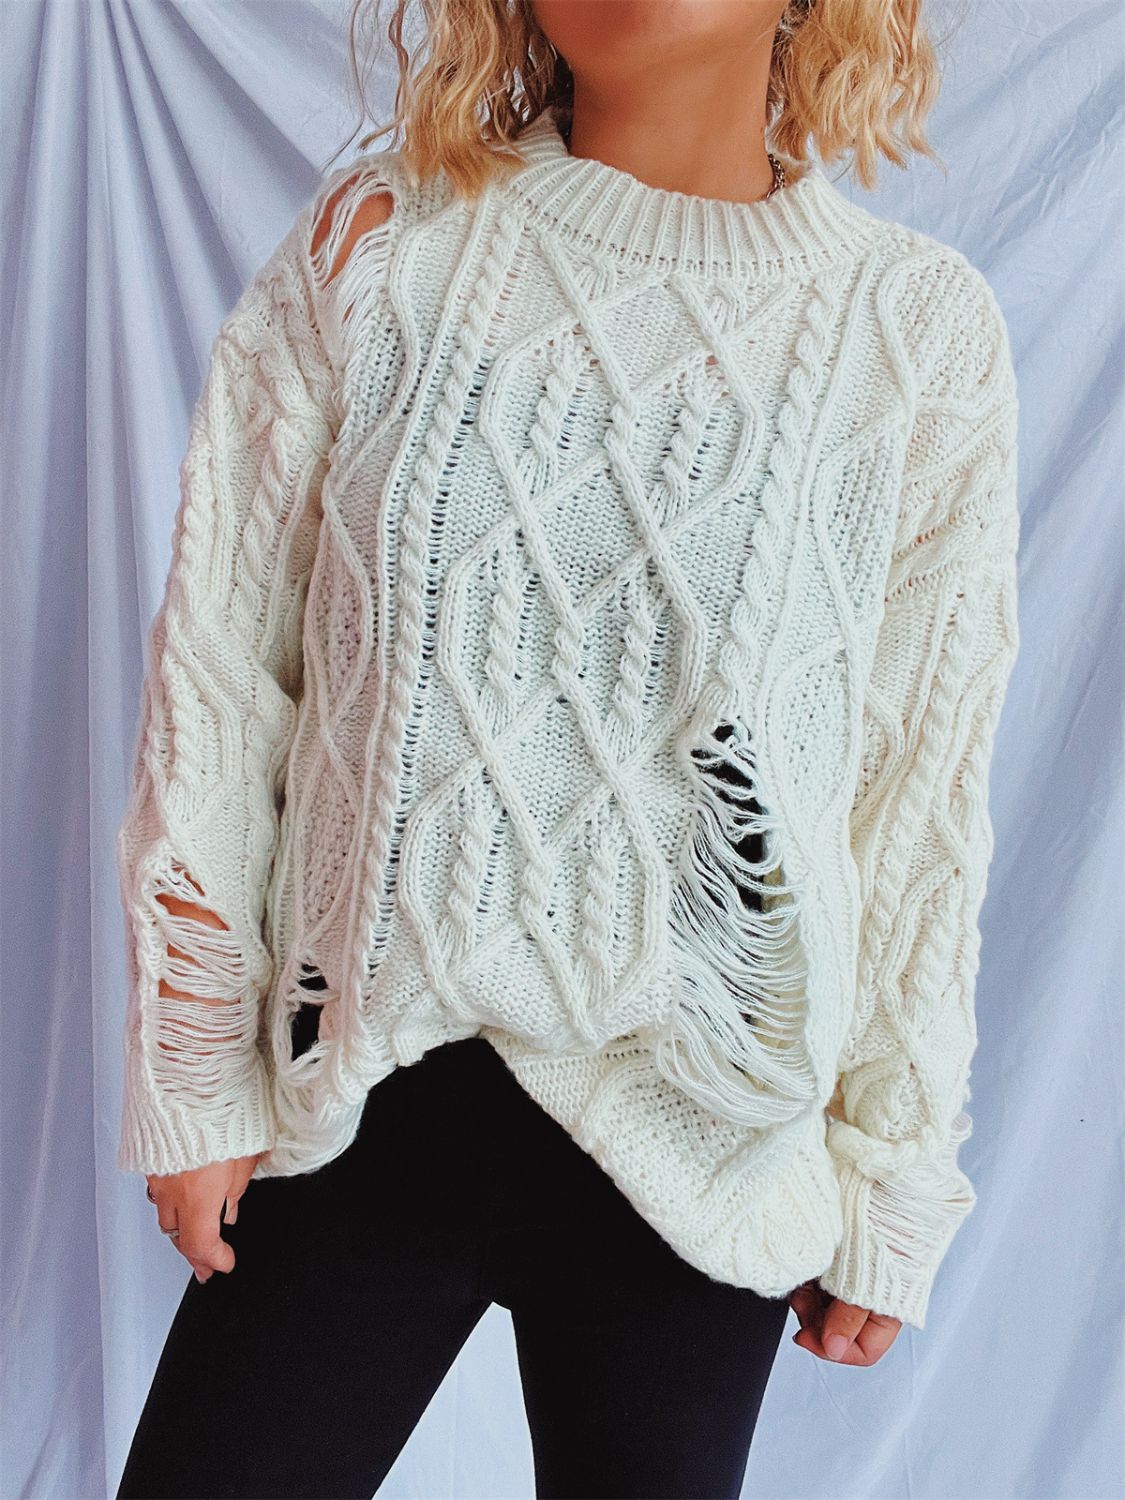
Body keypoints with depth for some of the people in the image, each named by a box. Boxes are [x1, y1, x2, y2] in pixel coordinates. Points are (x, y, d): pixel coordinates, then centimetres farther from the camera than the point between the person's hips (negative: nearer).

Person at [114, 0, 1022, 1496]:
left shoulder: (928, 330, -4)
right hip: (358, 1102, 1)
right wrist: (190, 1074, 2)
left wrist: (894, 1188, 6)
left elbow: (925, 801, 0)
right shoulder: (376, 242, -4)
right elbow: (213, 673, 0)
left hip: (696, 1146, 0)